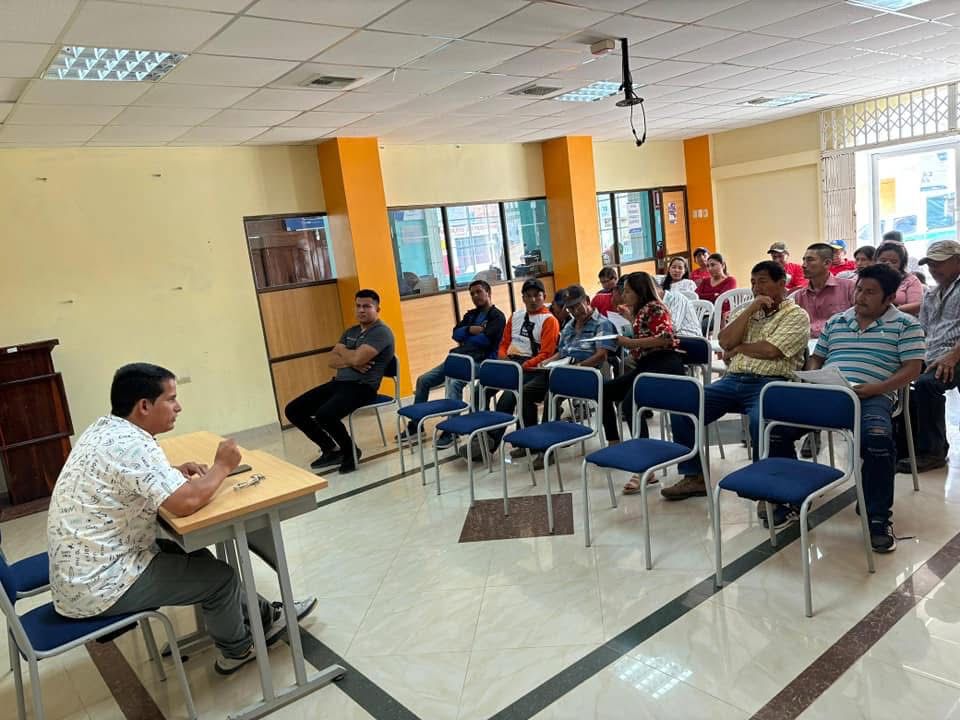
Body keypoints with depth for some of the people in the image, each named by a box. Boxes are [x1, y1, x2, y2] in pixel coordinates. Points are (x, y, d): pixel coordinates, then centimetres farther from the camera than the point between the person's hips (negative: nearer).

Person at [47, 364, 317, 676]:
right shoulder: (132, 444, -26)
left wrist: (174, 472, 5)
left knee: (195, 555, 18)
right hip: (97, 586, -9)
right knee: (220, 577, 0)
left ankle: (265, 617, 29)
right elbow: (186, 503, -33)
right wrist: (222, 466, -14)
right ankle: (236, 650, 25)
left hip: (80, 571, 10)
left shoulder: (105, 429, 4)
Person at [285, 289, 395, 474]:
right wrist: (350, 362, -11)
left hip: (362, 387, -9)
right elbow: (332, 361, 10)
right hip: (339, 383, 9)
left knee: (324, 415, -33)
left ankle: (350, 450, -3)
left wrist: (342, 350, 1)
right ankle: (331, 449, 13)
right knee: (292, 410, 0)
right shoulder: (350, 332, 18)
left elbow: (357, 358, -21)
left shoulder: (381, 332, -8)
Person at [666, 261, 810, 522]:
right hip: (733, 380, 6)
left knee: (761, 420, -38)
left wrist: (737, 348, 2)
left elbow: (770, 350, -13)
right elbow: (725, 341, 3)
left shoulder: (796, 315, 3)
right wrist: (751, 309, 0)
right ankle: (693, 476, 5)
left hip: (769, 383, -6)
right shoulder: (744, 310, 22)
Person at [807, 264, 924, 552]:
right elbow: (816, 358, 26)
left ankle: (879, 517, -17)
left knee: (877, 438, -37)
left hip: (872, 397, -4)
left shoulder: (906, 325, 10)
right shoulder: (836, 321, 24)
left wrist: (874, 389, -14)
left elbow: (912, 369, 1)